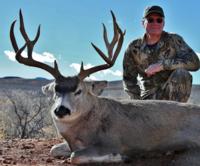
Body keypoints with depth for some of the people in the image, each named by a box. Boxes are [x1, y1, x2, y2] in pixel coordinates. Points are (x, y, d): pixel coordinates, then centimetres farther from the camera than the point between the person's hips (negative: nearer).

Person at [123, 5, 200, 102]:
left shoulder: (174, 40, -8)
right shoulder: (134, 48, -2)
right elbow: (128, 79, 7)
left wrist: (161, 65, -28)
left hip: (172, 92, -1)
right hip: (148, 96, 1)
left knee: (181, 73, -30)